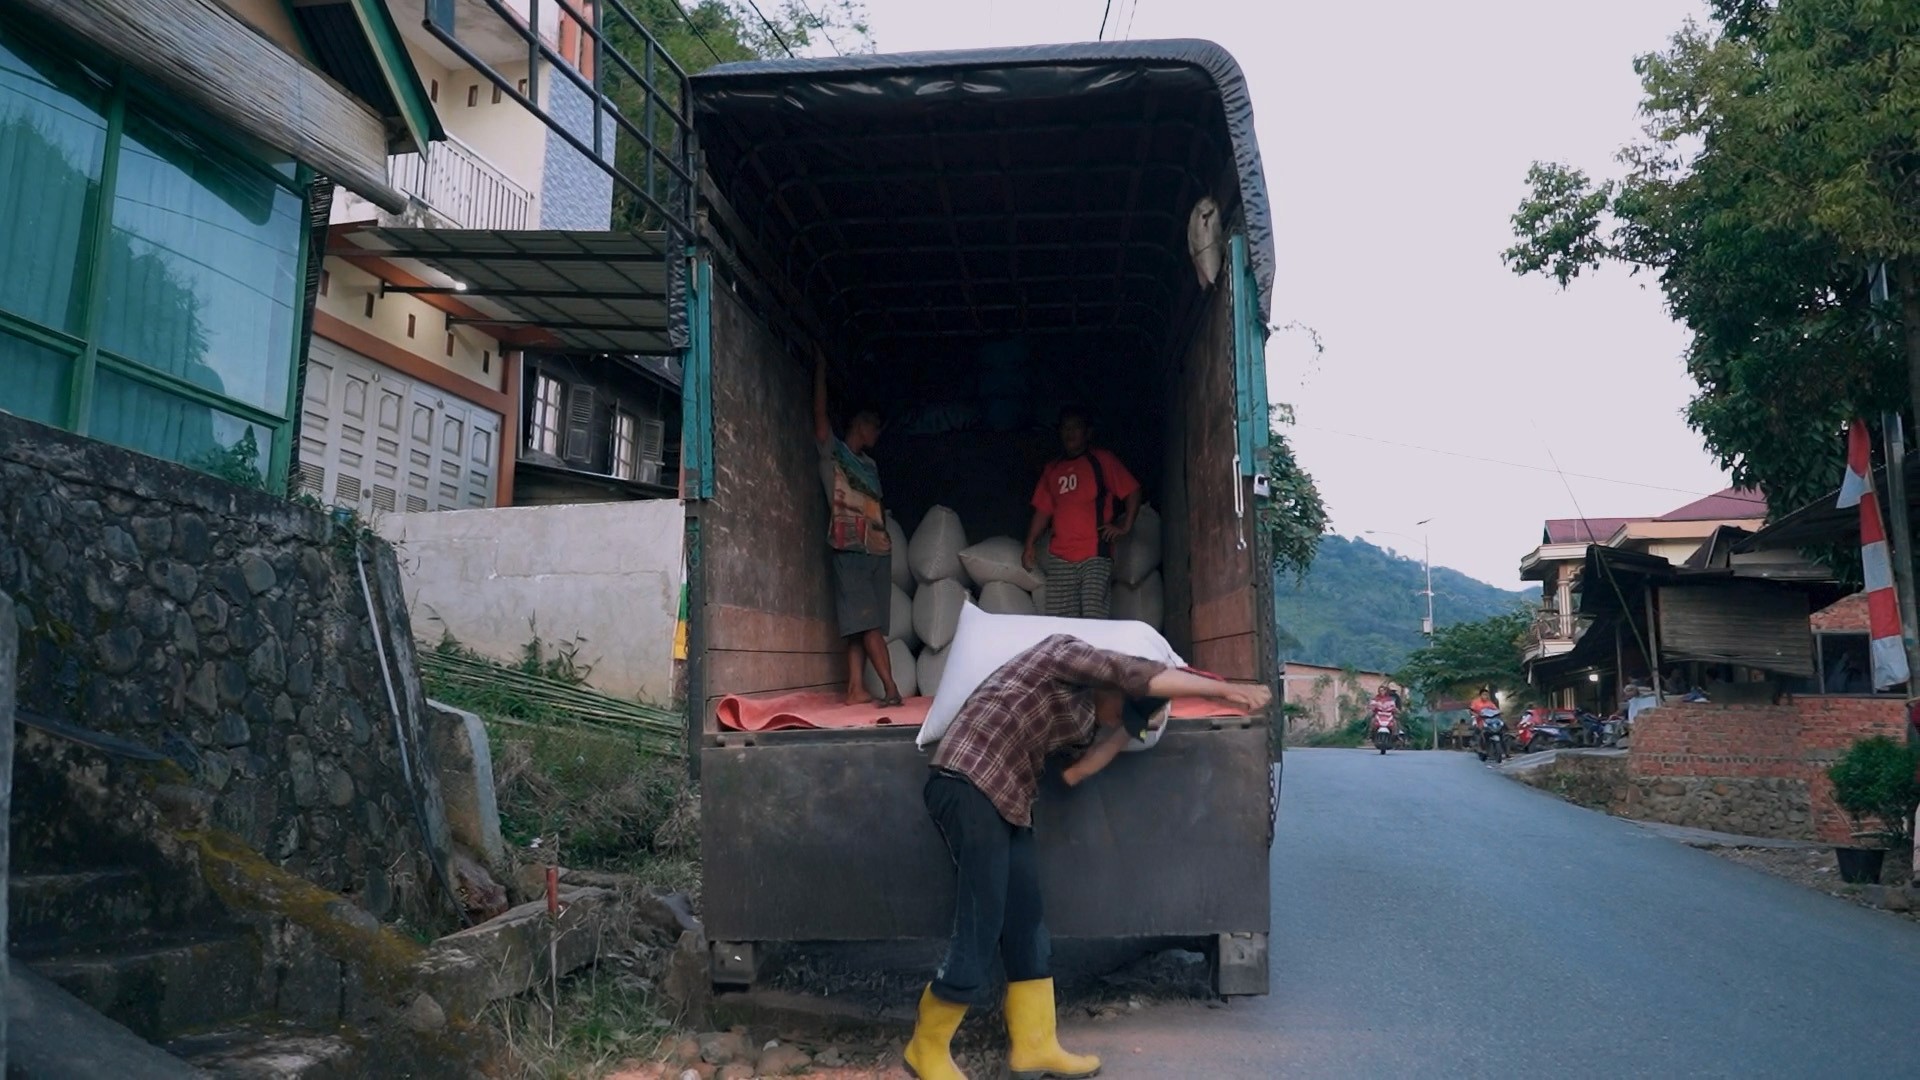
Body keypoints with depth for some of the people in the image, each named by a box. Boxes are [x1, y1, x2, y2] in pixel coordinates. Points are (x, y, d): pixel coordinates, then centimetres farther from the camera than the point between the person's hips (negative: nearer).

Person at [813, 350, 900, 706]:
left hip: (878, 549, 7)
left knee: (863, 624, 1)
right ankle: (890, 687, -18)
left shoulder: (869, 465, 23)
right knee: (867, 622, -12)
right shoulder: (832, 452, 5)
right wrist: (820, 369, -4)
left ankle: (856, 689, -1)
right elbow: (820, 416, -5)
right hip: (849, 548, -6)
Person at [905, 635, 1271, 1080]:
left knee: (1026, 927, 11)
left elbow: (1072, 773, 13)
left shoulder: (1084, 711, 21)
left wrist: (1126, 728, 13)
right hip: (970, 787, -10)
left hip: (1003, 800, 10)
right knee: (979, 933, -6)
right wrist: (1228, 690, -12)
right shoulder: (1065, 653, -4)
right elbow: (1141, 677, -15)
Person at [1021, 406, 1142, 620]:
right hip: (1059, 558, 4)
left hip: (1095, 555, -4)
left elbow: (1132, 492, 5)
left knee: (1094, 617, -13)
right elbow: (1043, 511, 20)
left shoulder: (1102, 460, 7)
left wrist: (1125, 527, -4)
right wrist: (1030, 546, 11)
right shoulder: (1051, 470, 20)